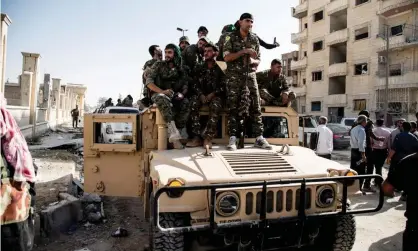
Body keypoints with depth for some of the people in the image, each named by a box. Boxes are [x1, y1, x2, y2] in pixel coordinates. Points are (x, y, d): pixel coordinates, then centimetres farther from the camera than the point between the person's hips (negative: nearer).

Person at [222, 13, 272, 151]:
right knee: (233, 107, -6)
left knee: (255, 106, -1)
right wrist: (243, 51, -16)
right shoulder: (231, 37, 2)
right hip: (234, 76, -3)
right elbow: (226, 57, -9)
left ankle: (259, 138, 4)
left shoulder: (254, 39, 13)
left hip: (250, 76, 4)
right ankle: (232, 139, -6)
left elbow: (258, 60, 15)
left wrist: (252, 61, -9)